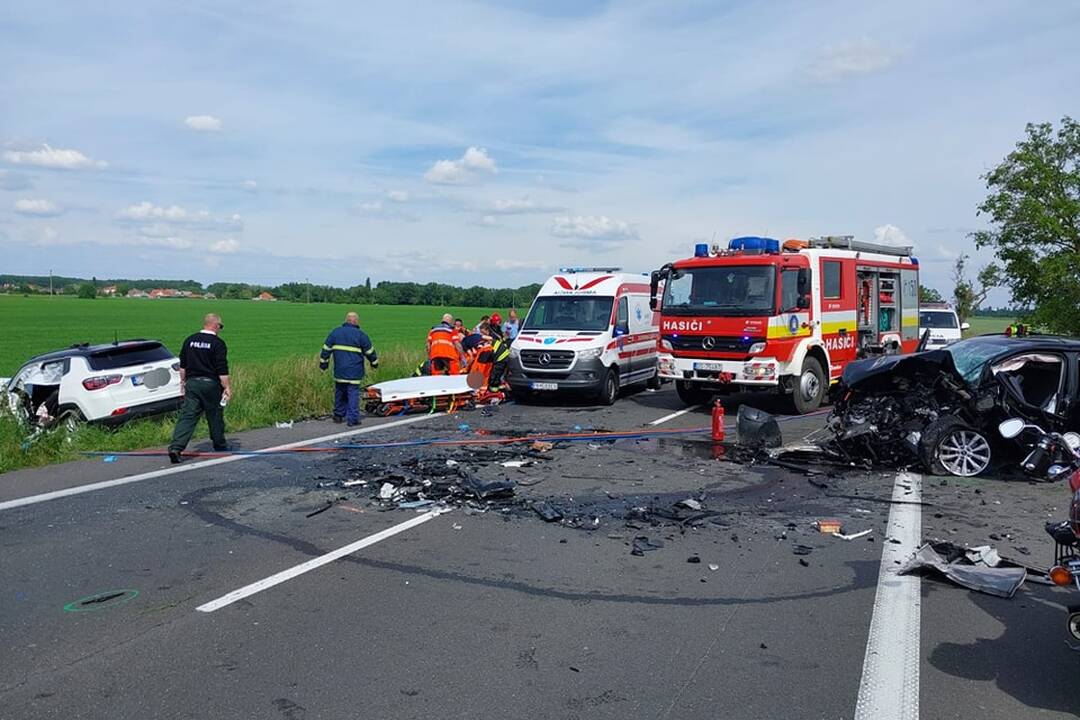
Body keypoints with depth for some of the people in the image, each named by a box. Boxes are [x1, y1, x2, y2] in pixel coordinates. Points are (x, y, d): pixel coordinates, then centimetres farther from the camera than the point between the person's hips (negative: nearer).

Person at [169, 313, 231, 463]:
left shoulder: (189, 340, 8)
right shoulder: (218, 343, -9)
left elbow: (182, 365, 15)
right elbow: (222, 370, -12)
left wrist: (183, 382, 24)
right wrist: (227, 387, -7)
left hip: (192, 383, 4)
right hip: (211, 384, -4)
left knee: (187, 416, -1)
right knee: (215, 416, 12)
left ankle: (175, 447, -14)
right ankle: (220, 446, 27)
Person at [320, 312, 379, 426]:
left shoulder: (335, 332, 7)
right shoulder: (361, 335, -4)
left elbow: (326, 348, 8)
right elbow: (370, 351, 2)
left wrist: (323, 362, 16)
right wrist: (374, 362, 18)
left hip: (339, 371, 4)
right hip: (354, 372, -4)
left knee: (339, 393, 18)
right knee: (353, 394, -2)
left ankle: (338, 415, 27)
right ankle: (353, 419, -5)